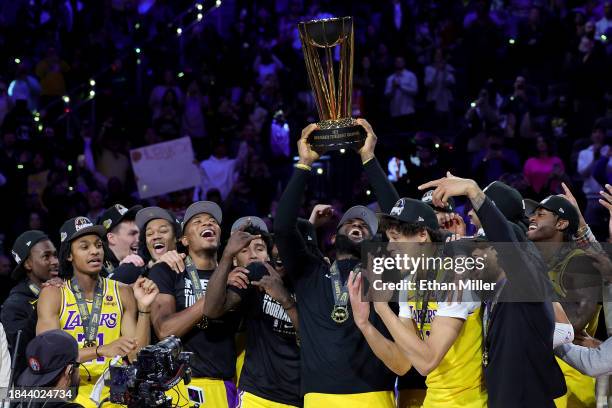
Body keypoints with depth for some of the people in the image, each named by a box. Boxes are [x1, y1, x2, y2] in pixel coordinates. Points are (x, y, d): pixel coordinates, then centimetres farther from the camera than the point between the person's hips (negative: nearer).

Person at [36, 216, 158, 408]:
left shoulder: (123, 294, 6)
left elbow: (136, 356, 1)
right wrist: (101, 350, -23)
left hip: (113, 390, 4)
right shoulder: (53, 295, 1)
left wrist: (144, 308, -11)